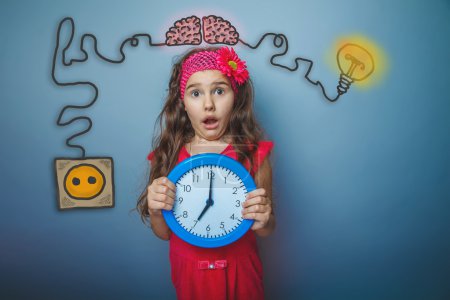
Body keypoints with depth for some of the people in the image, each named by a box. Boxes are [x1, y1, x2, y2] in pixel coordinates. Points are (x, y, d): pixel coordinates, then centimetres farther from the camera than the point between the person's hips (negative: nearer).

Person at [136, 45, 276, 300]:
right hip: (188, 271, 1)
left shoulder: (254, 153, -14)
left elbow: (267, 231, -4)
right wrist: (156, 213, -22)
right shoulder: (167, 154, -10)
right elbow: (164, 233, -1)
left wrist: (262, 220, -26)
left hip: (239, 270, -1)